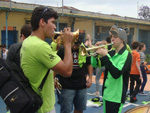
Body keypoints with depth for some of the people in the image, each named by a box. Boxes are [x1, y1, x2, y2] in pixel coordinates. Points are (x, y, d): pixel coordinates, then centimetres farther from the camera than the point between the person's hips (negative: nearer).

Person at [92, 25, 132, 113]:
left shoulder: (126, 55, -13)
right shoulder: (111, 53, 6)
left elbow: (116, 74, -26)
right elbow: (95, 64, 9)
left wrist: (106, 55, -26)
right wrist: (95, 52, -9)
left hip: (116, 96, -6)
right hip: (106, 93, 7)